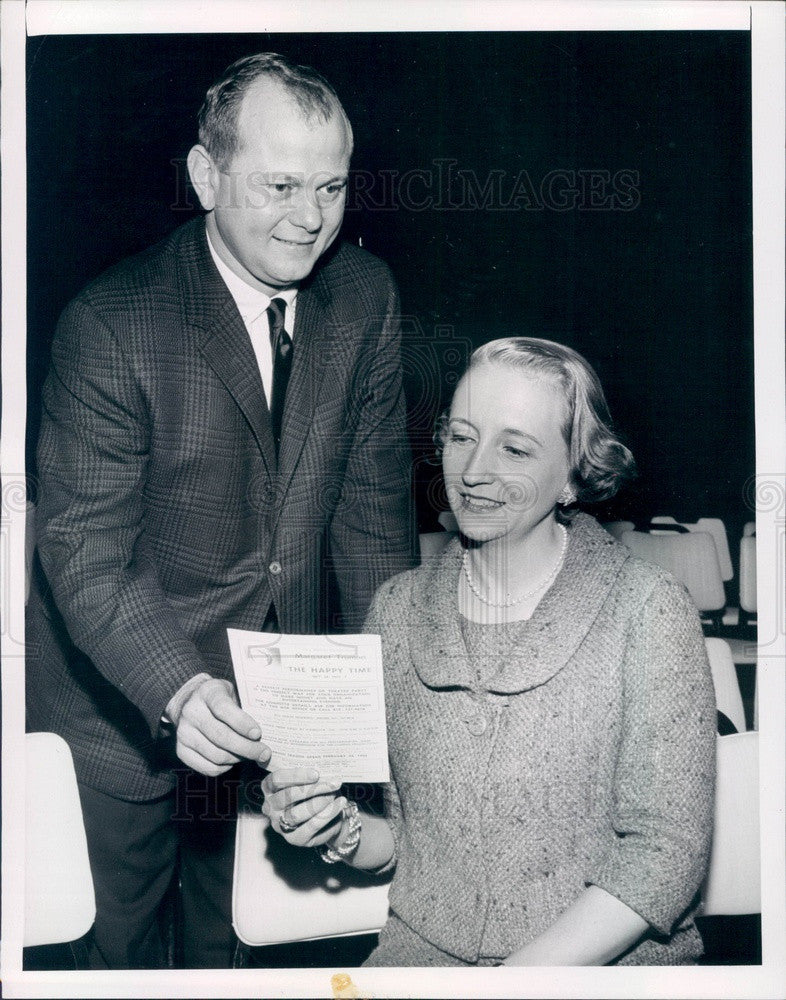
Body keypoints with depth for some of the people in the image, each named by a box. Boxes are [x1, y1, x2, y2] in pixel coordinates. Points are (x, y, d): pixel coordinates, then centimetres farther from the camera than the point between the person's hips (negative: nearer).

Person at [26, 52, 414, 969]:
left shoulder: (365, 294, -7)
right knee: (114, 938, 17)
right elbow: (85, 555, -22)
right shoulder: (110, 326, -22)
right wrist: (180, 691, -37)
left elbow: (371, 502, -2)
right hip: (121, 698, -4)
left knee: (240, 934, 23)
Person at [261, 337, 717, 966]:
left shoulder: (646, 608, -8)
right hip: (423, 949, 2)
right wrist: (343, 832, -10)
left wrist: (515, 982, -17)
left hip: (610, 962, -1)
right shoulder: (398, 608, 3)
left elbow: (665, 850, -10)